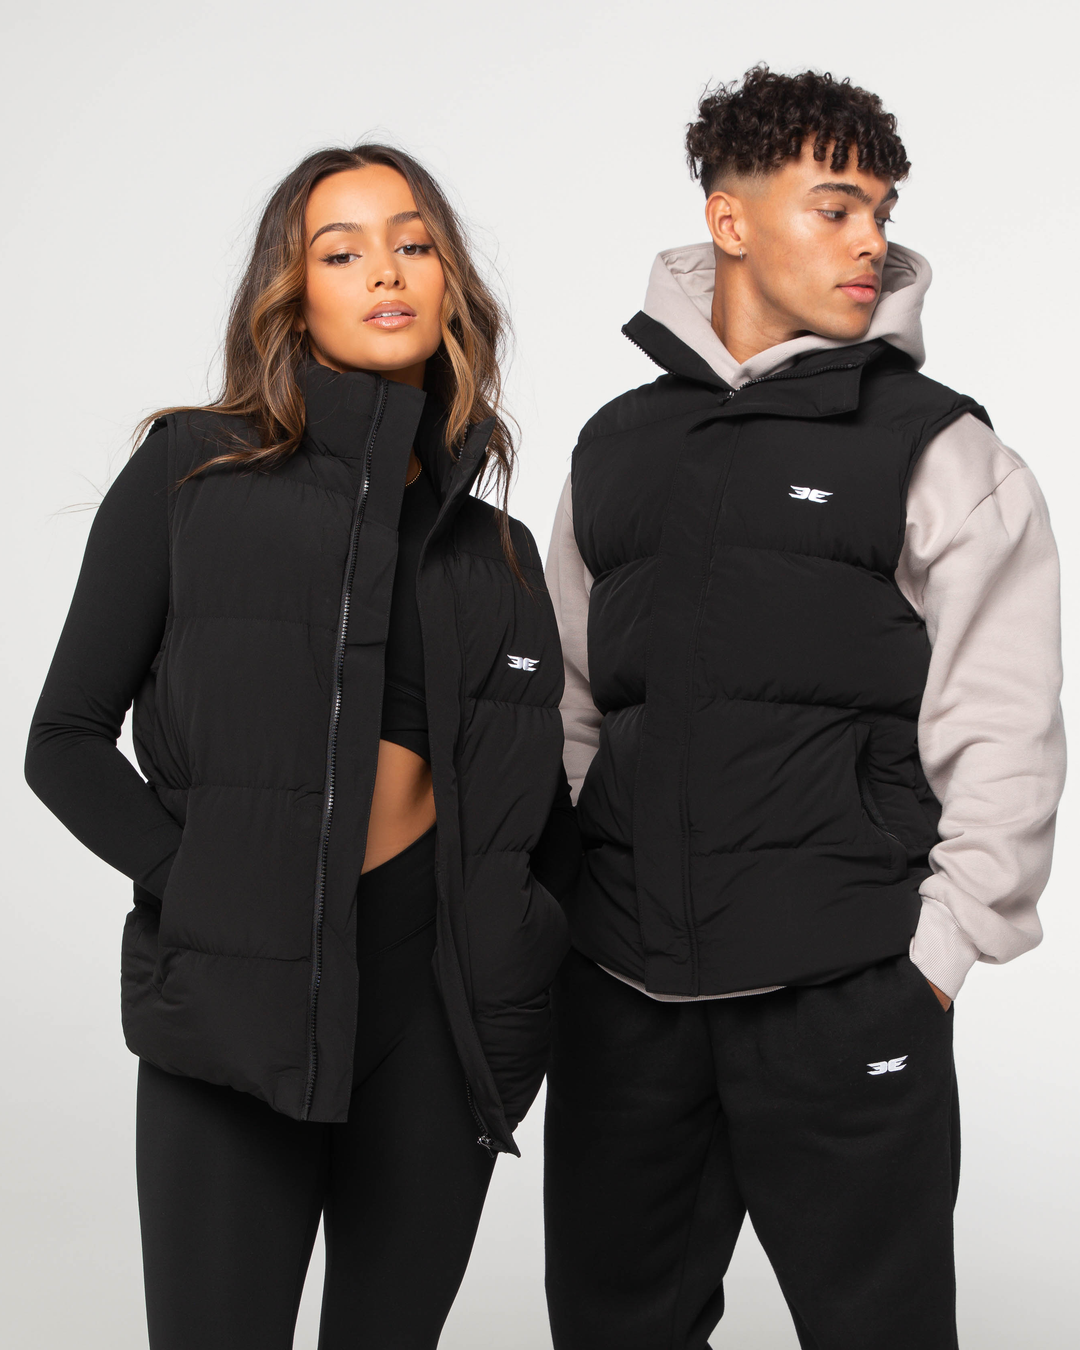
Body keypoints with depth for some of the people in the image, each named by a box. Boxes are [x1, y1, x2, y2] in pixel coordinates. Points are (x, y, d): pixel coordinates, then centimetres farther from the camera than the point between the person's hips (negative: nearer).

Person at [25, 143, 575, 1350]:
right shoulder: (192, 477, 1)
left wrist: (532, 953, 5)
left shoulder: (493, 546, 12)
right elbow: (67, 741, 0)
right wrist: (196, 881, -11)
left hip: (439, 1007, 4)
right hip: (241, 996, -3)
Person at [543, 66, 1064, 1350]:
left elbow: (1002, 738, -5)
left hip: (848, 998, -4)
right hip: (621, 995, 4)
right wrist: (563, 908, 11)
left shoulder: (941, 452, -2)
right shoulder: (614, 449, 11)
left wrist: (935, 956, -8)